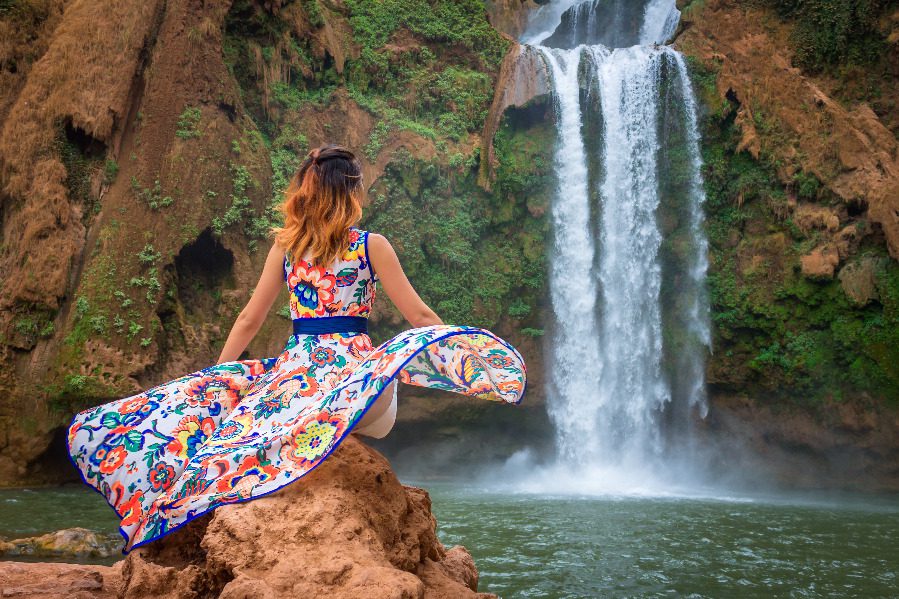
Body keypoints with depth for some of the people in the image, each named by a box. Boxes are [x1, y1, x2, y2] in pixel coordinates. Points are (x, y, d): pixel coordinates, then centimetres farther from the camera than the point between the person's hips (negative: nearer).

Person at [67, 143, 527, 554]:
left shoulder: (285, 246, 10)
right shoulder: (370, 245, 2)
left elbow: (249, 320, 14)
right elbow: (419, 317, 2)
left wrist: (214, 377, 22)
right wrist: (463, 353, 13)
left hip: (294, 369, 3)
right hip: (353, 367, -3)